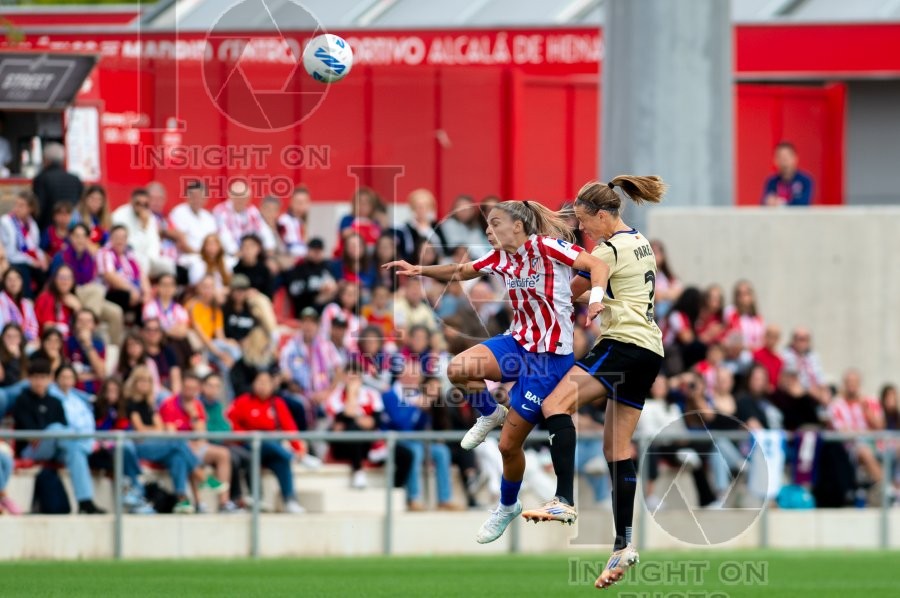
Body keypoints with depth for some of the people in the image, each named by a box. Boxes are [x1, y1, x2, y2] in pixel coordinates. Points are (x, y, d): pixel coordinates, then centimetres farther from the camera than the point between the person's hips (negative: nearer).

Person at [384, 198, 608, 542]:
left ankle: (508, 506, 26)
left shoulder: (545, 246, -15)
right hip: (520, 342, 6)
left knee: (508, 445, -1)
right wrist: (419, 270, -1)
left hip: (550, 356, -6)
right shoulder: (501, 258, 6)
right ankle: (490, 415, 8)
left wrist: (596, 297, -41)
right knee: (458, 369, -22)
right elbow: (461, 271, 14)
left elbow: (597, 265, -22)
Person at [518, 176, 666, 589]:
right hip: (650, 351, 10)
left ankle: (564, 500, -38)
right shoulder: (640, 244, 19)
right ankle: (623, 544, 4)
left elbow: (572, 292, 1)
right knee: (617, 447, 8)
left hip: (623, 345, -10)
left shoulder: (610, 250, -8)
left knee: (556, 404, -21)